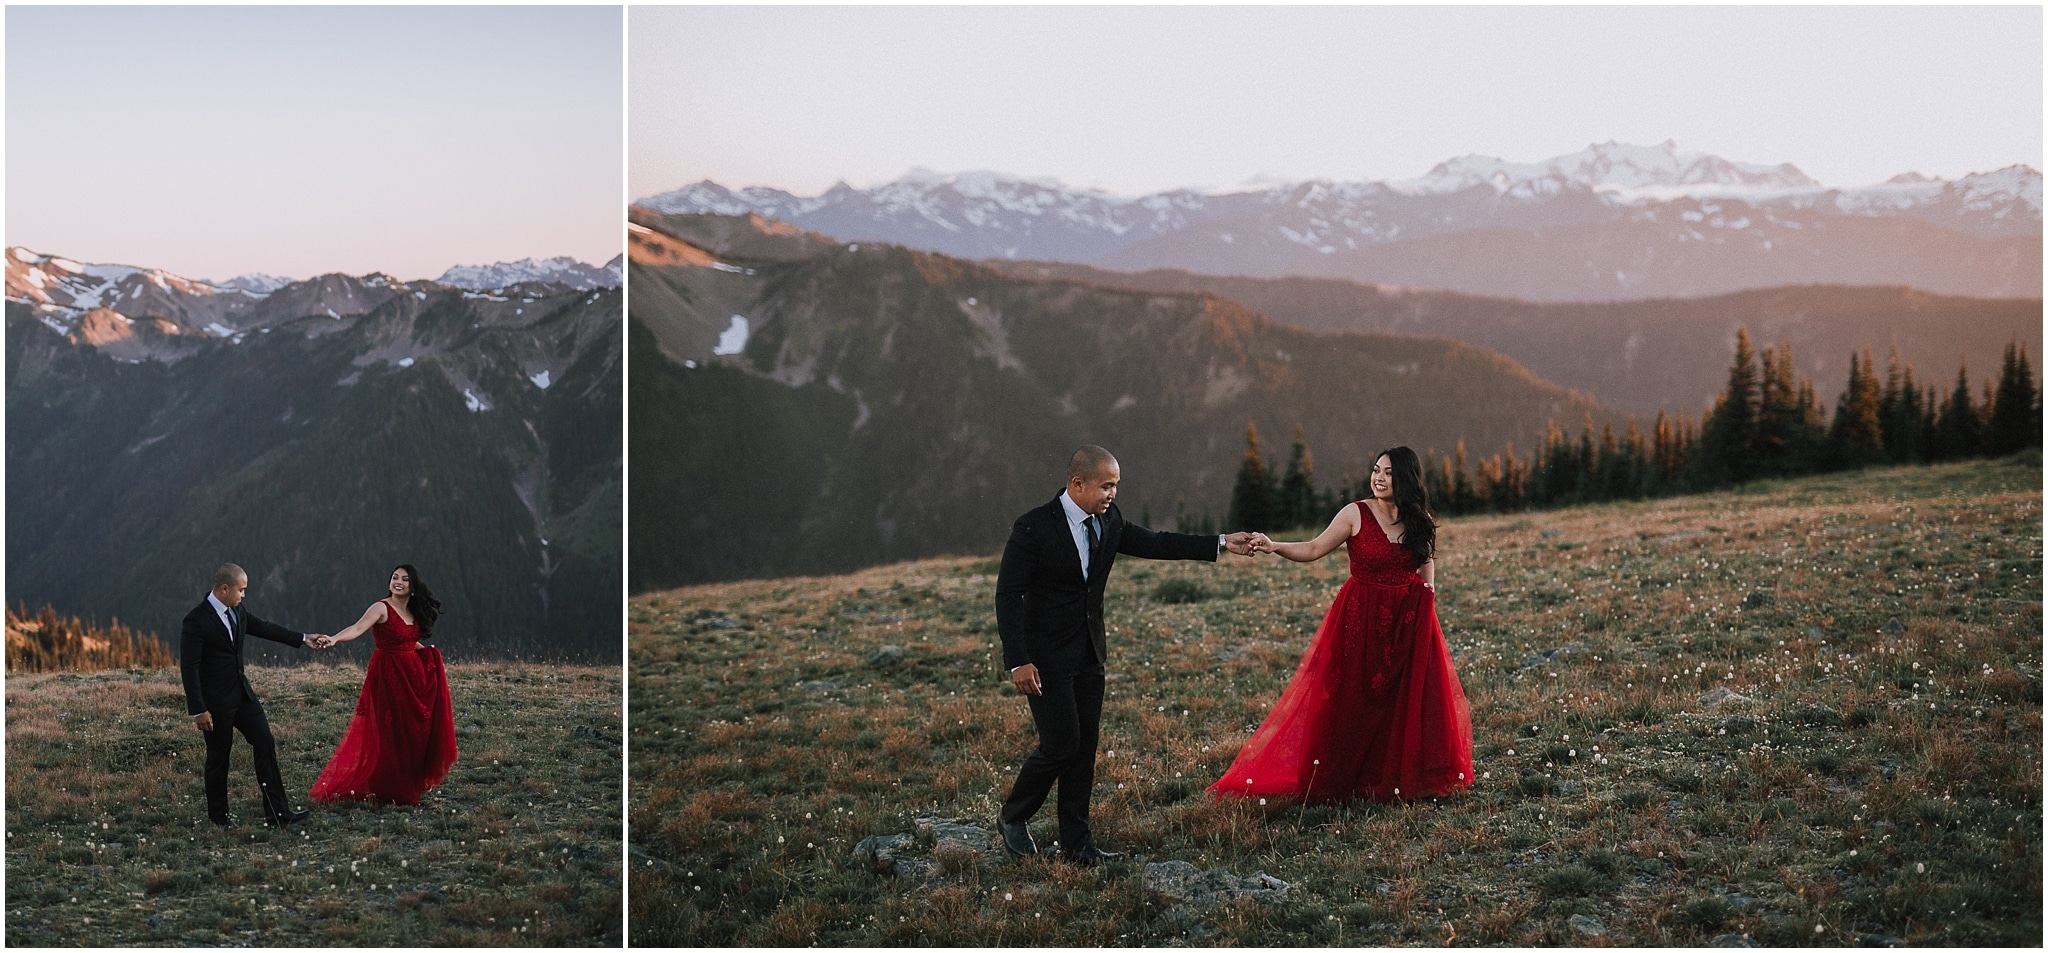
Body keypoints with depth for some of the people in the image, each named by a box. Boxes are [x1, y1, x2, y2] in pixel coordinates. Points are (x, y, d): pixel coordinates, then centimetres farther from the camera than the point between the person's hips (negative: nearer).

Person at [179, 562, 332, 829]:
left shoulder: (237, 612, 4)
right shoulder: (196, 621, -19)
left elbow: (265, 628, 19)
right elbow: (189, 667, -20)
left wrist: (303, 639, 19)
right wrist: (198, 710, -21)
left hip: (242, 694, 8)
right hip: (215, 701, -8)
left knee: (266, 744, 3)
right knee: (218, 757, 5)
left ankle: (277, 811, 6)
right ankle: (218, 816, 22)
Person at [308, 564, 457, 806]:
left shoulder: (414, 612, 10)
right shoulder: (382, 608, -11)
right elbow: (358, 628, -26)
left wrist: (426, 651, 11)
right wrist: (333, 639, -42)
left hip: (412, 675, 7)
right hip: (388, 676, -7)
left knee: (414, 732, 5)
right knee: (388, 734, -5)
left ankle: (408, 785, 16)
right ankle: (385, 790, 3)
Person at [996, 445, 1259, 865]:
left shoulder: (1108, 521, 3)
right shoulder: (1033, 528, -17)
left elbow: (1154, 544, 14)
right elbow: (1008, 595, -16)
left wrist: (1221, 544, 7)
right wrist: (1018, 661, -21)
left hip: (1089, 655, 7)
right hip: (1047, 657, -7)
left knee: (1085, 746, 7)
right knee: (1061, 743, -9)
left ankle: (1076, 842, 14)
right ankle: (1014, 815, 15)